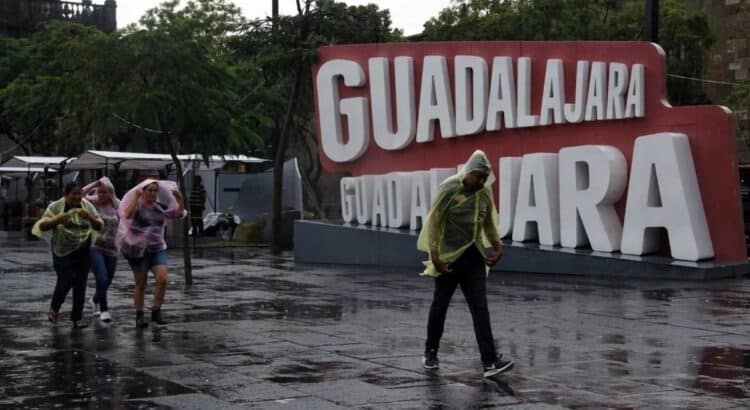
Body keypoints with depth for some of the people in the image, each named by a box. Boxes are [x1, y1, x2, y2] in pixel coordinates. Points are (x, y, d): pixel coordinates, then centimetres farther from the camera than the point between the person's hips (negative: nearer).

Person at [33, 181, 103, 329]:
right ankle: (54, 309, 17)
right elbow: (42, 226, -9)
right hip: (63, 252, -3)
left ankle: (77, 317, 9)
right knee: (65, 281, -10)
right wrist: (57, 220, -28)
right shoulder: (56, 207, -6)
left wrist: (90, 218, -19)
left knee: (80, 284, 0)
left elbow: (99, 226, 2)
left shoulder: (87, 206, 2)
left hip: (83, 251, 3)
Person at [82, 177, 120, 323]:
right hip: (94, 247, -4)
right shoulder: (93, 203, -4)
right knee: (102, 278, -19)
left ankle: (95, 300, 43)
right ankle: (104, 310, -7)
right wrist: (95, 183, -17)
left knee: (107, 281, 13)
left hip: (111, 249, 4)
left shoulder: (117, 206, 5)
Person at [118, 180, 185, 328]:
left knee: (162, 279, -14)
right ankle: (139, 316, 16)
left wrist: (179, 197, -10)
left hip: (158, 249, 4)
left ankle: (156, 312, 0)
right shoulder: (137, 205, -8)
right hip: (139, 249, -4)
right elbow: (127, 214, -28)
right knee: (140, 285, 3)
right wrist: (136, 196, -32)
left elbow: (179, 213, 5)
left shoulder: (160, 207, 6)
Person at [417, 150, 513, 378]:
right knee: (440, 305, 10)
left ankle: (490, 362, -10)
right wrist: (435, 256, -17)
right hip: (449, 258, -4)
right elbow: (434, 222, -13)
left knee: (480, 309, -4)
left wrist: (497, 247, 10)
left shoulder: (484, 193, 3)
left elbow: (488, 221, 16)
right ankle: (430, 353, 29)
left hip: (473, 257, 4)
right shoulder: (449, 189, -13)